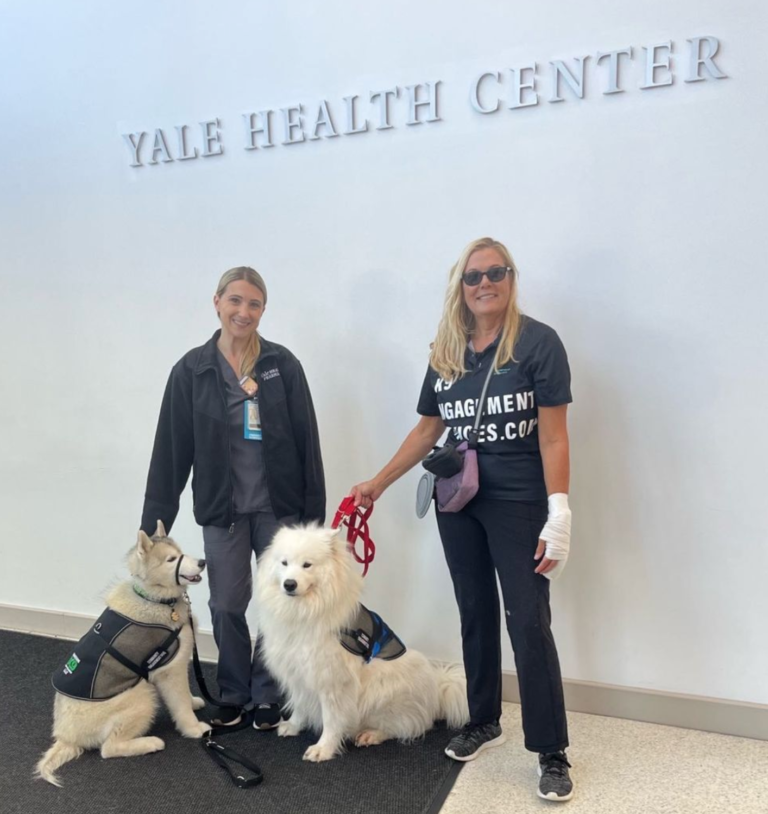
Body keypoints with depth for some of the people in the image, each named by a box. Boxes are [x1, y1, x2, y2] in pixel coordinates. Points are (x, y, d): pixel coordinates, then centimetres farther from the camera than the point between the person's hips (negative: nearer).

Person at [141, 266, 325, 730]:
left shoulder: (283, 364, -3)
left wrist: (314, 511, -5)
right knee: (227, 606, 8)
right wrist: (154, 523, -3)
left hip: (279, 505, 0)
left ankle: (267, 697, 27)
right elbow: (172, 449, -1)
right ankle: (235, 696, 30)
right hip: (222, 509, 1)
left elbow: (307, 441, -3)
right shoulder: (192, 370, -2)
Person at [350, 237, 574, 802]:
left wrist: (559, 513, -17)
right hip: (457, 502, 5)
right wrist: (378, 483, 11)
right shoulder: (445, 353, 6)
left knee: (529, 624, -2)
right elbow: (428, 429, 12)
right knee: (476, 616, 15)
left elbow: (553, 435, -11)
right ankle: (484, 722, 33)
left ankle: (553, 753, 14)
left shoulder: (538, 342, -8)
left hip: (519, 503, -5)